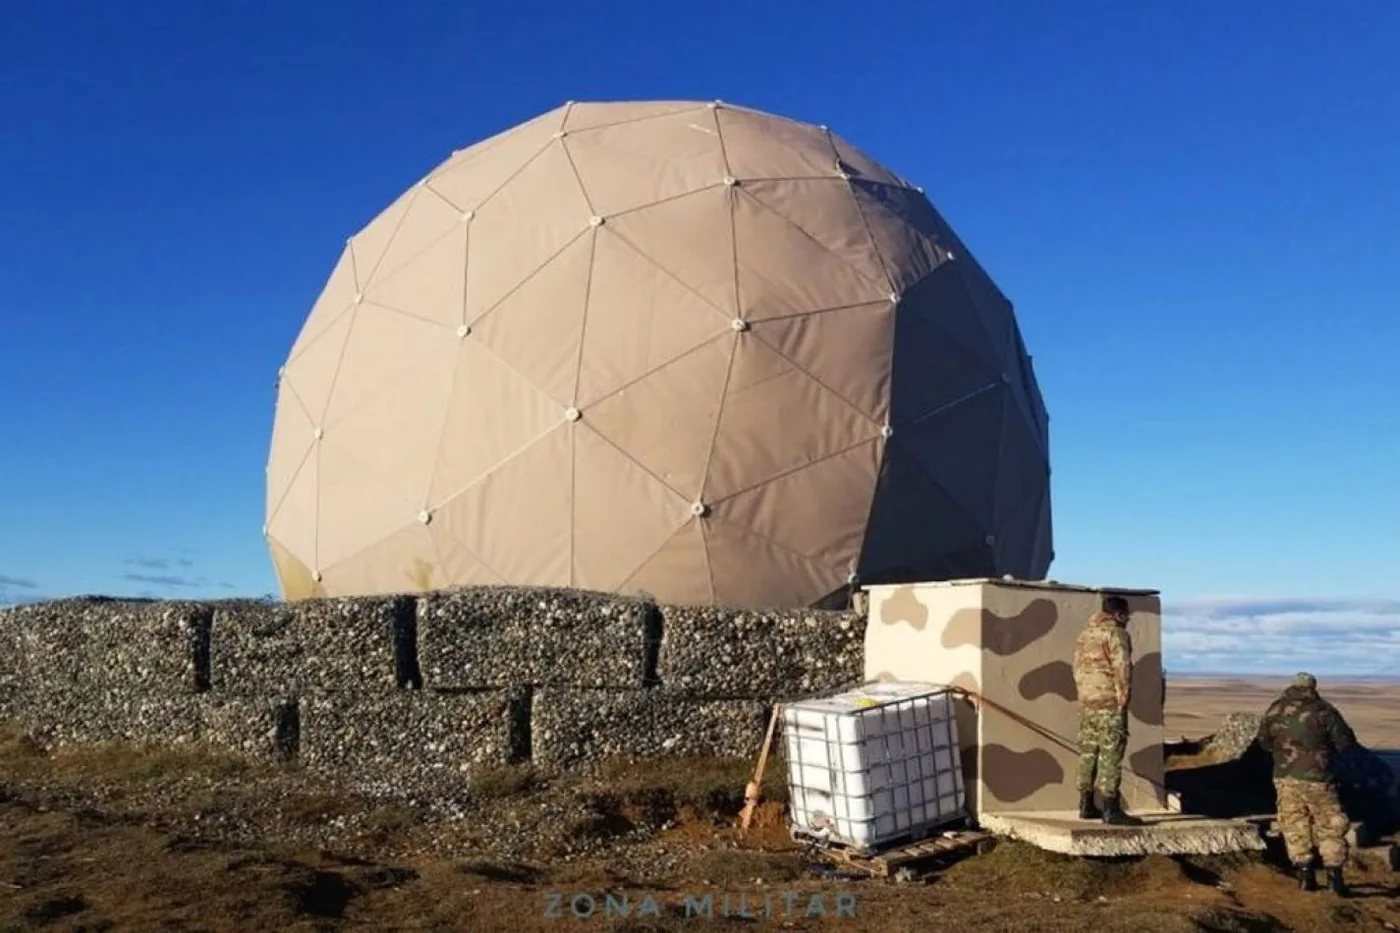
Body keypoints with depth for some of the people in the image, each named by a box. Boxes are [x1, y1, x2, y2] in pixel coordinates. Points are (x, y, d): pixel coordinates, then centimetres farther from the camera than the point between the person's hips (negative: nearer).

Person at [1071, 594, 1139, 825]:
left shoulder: (1085, 634, 17)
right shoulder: (1115, 633, -10)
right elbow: (1122, 666, -19)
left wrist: (1083, 693, 17)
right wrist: (1124, 694, -12)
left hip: (1086, 702, 8)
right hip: (1110, 703, -8)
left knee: (1088, 752, 13)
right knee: (1111, 754, -6)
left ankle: (1086, 806, 18)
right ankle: (1110, 809, -6)